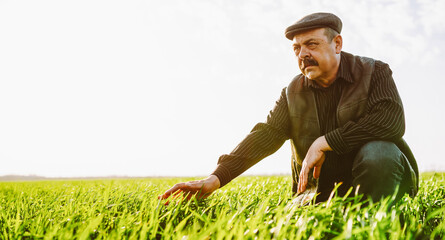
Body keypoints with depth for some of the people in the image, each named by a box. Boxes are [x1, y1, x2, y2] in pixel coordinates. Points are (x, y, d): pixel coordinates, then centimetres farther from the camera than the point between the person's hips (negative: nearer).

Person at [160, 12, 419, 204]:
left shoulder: (374, 72, -4)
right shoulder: (293, 93, 3)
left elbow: (392, 121, -22)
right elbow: (264, 136, -9)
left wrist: (325, 142, -23)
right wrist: (216, 178, -24)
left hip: (378, 176, -3)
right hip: (322, 189, 3)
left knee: (377, 153, -34)